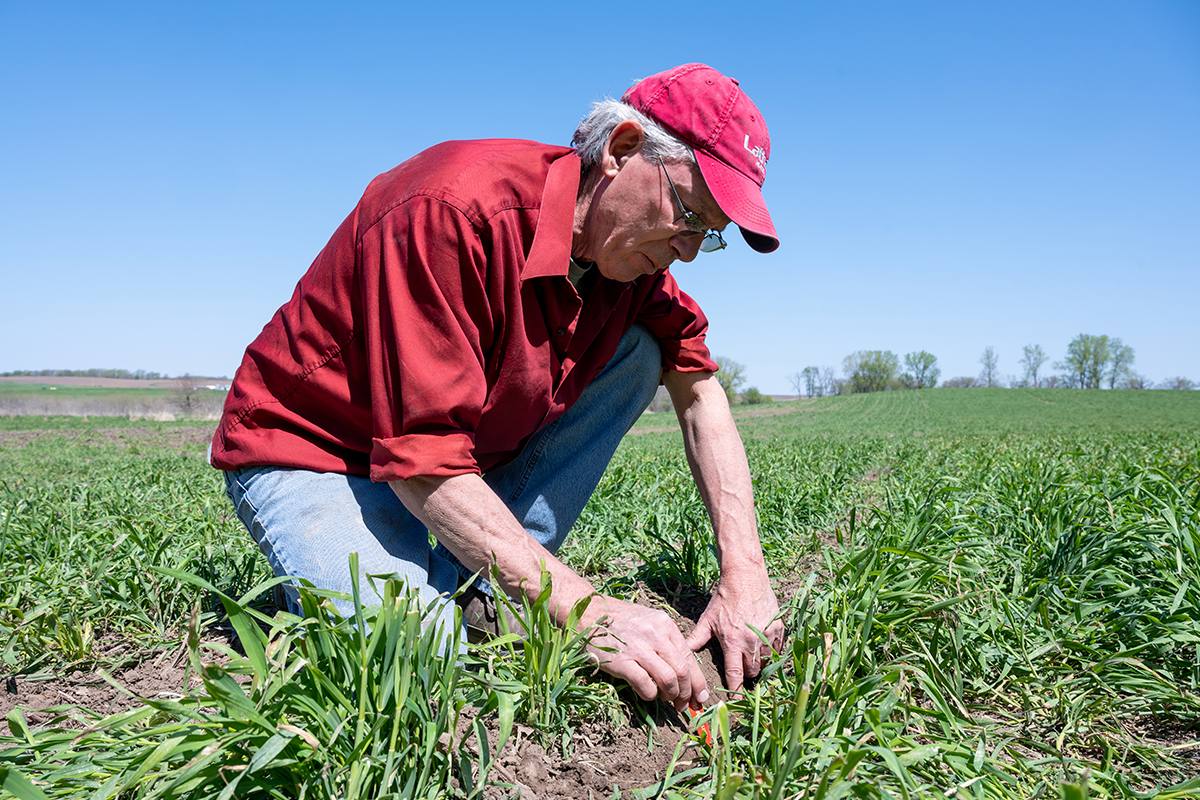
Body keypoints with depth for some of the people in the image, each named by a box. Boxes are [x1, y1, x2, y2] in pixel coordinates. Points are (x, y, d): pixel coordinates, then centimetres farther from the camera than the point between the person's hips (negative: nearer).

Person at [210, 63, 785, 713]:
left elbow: (699, 392, -3)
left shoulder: (631, 244, -7)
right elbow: (422, 460, -33)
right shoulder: (456, 210, -31)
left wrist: (743, 572, -14)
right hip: (312, 454, -7)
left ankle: (473, 586, -8)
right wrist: (586, 611, -37)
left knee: (639, 351, -7)